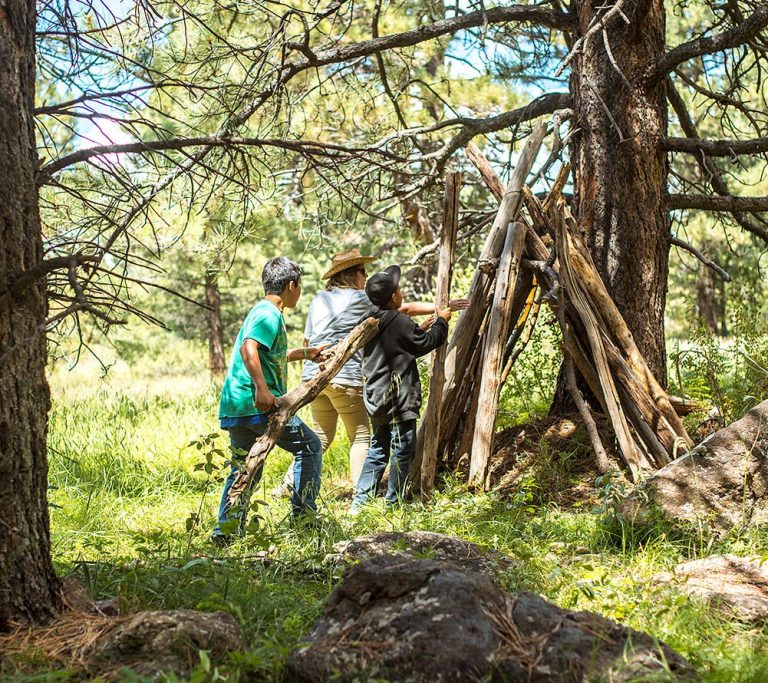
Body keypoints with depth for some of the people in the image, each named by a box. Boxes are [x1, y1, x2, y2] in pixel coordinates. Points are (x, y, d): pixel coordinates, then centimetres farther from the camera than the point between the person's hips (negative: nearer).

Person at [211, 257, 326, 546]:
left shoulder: (261, 312, 22)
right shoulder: (270, 315, -9)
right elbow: (248, 349, -27)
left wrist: (305, 353, 49)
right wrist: (262, 389, -35)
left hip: (234, 407, 9)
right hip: (258, 404, -9)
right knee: (309, 446, 6)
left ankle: (225, 531, 9)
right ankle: (302, 516, 5)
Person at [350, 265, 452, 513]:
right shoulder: (399, 322, -16)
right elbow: (426, 343, -4)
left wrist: (420, 329, 23)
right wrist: (442, 321, 10)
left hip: (377, 399, 9)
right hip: (398, 399, -8)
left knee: (378, 449, 15)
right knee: (402, 450, 1)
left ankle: (359, 503, 14)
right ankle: (393, 503, 5)